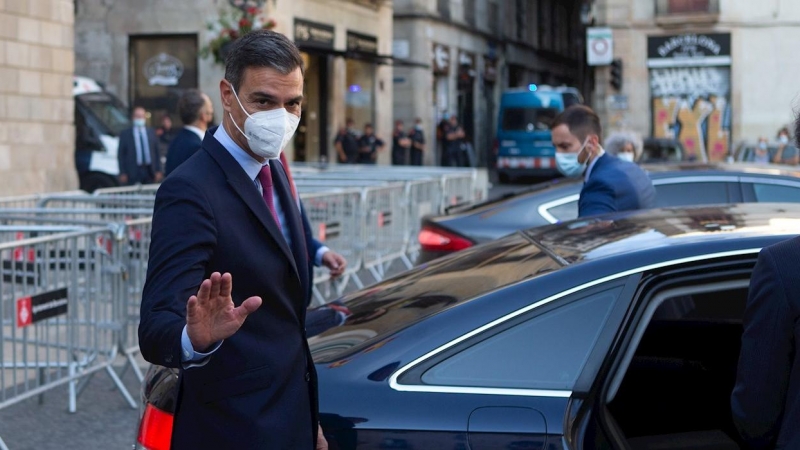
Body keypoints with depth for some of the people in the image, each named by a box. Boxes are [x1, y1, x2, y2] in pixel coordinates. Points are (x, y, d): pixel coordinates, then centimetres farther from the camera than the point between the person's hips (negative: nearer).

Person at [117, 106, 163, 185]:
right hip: (132, 172, -2)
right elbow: (121, 155, 2)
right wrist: (123, 173, -5)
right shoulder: (125, 134, 4)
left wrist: (158, 171, 4)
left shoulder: (152, 133, 11)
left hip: (150, 172, 3)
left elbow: (157, 153, 11)